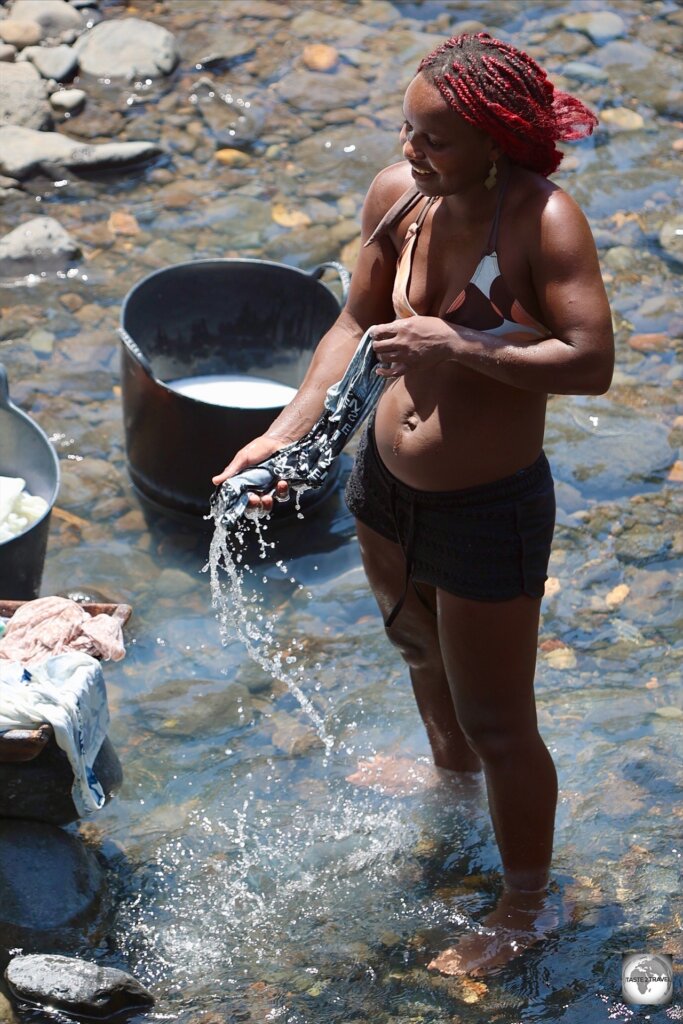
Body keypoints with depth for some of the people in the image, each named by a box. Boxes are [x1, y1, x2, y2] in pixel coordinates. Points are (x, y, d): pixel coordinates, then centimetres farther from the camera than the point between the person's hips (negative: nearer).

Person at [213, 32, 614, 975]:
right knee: (419, 648, 35)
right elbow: (359, 323, 3)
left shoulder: (543, 218, -27)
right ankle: (448, 764, 68)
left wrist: (459, 346, -34)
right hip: (387, 484, 7)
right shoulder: (398, 195, -9)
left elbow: (592, 364, -30)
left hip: (489, 510, -7)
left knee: (499, 725, 10)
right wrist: (287, 432, -5)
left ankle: (526, 906, 34)